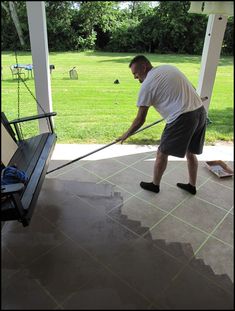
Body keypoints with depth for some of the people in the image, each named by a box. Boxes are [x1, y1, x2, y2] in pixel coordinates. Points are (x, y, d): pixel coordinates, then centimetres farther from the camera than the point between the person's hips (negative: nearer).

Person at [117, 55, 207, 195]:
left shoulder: (147, 84, -5)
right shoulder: (170, 67, 16)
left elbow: (140, 120, -4)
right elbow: (192, 89, 22)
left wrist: (126, 134, 10)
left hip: (182, 118, -8)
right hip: (200, 111, 8)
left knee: (162, 153, 11)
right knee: (190, 152, 23)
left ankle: (155, 185, 29)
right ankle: (192, 185, 37)